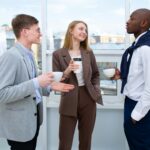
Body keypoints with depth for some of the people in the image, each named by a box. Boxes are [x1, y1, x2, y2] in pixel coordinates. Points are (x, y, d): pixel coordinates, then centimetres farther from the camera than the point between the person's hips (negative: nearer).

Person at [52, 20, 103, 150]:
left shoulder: (89, 53, 6)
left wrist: (96, 89, 1)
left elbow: (96, 74, 18)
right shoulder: (58, 54, -5)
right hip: (69, 103, -3)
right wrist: (67, 72, -22)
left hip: (88, 100, 3)